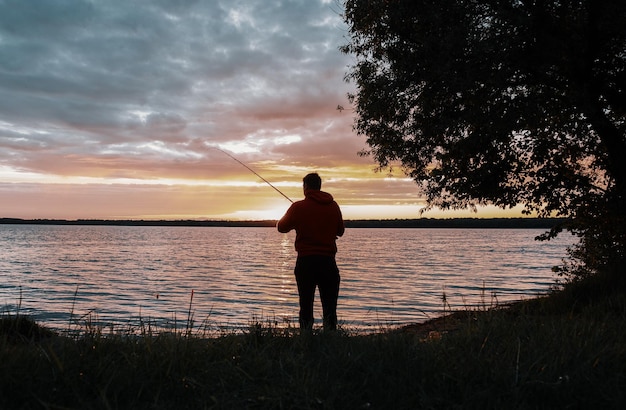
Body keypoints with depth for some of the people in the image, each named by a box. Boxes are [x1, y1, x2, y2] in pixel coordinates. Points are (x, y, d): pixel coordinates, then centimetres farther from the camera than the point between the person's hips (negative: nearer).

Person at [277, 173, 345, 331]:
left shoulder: (298, 207, -3)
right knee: (330, 307, 7)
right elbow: (341, 230, 15)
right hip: (328, 261, 2)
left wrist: (297, 222, 28)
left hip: (305, 261, -2)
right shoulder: (333, 206, 4)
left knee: (306, 307, 6)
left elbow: (282, 227, 9)